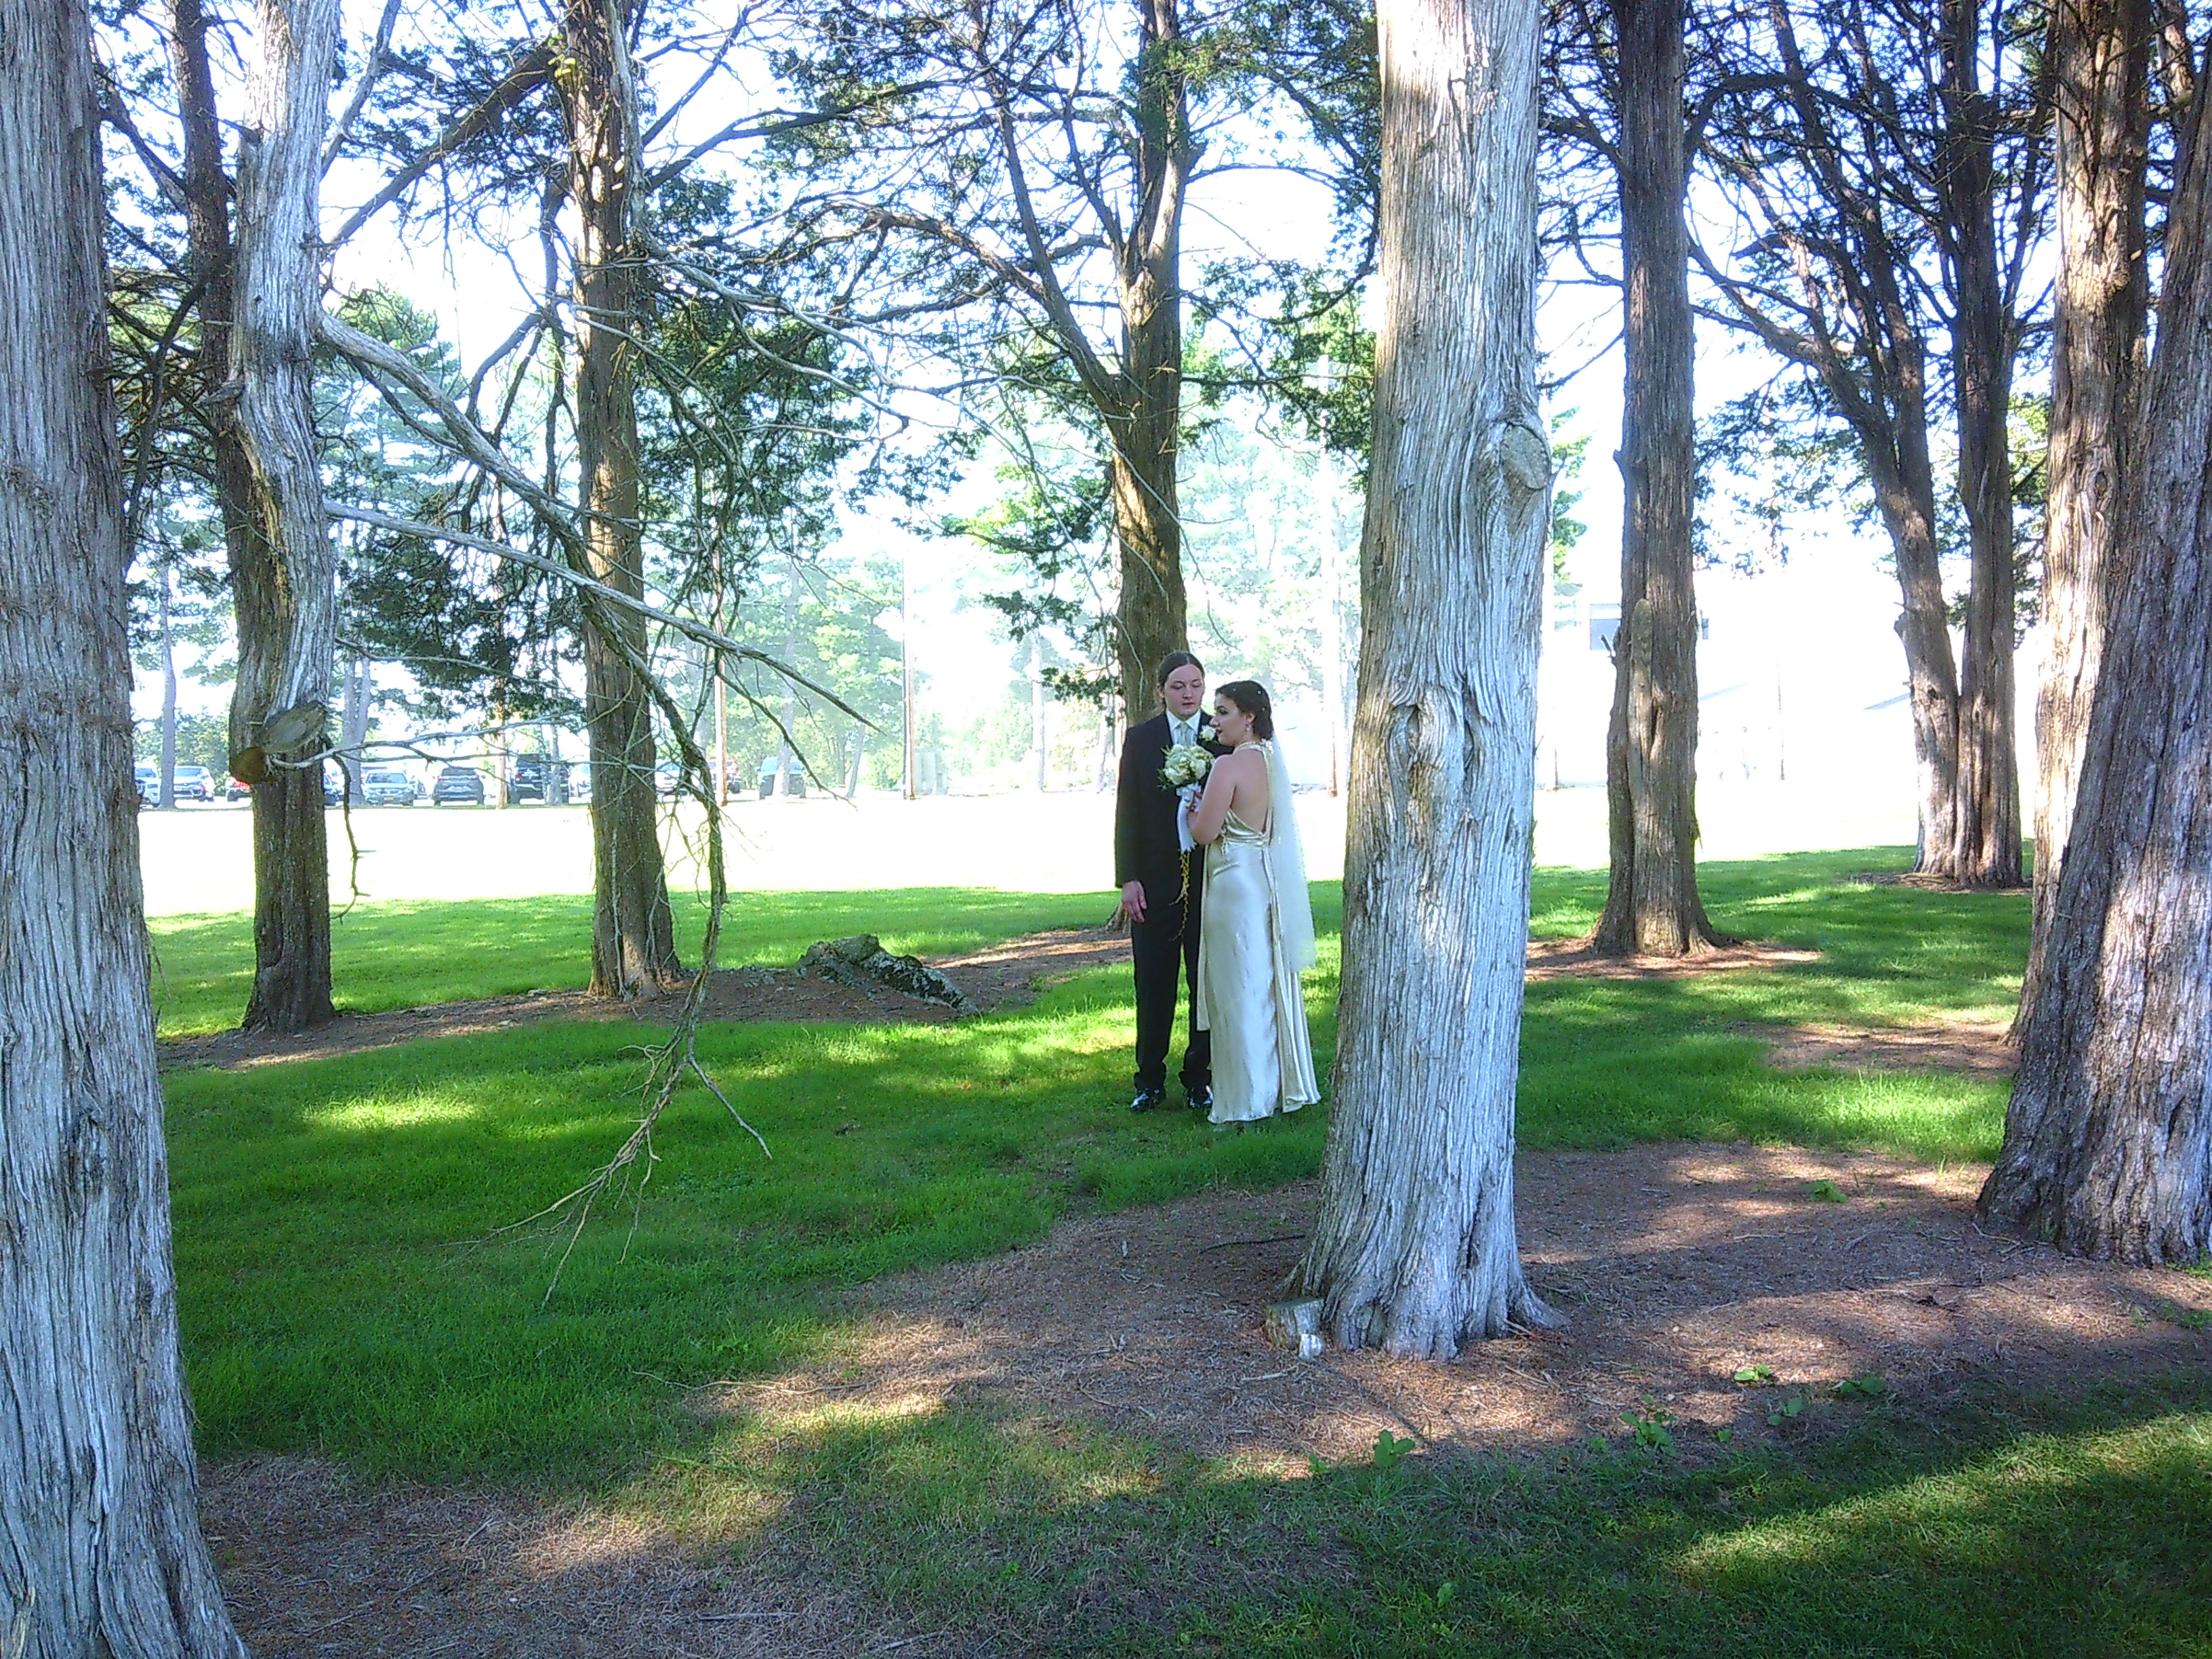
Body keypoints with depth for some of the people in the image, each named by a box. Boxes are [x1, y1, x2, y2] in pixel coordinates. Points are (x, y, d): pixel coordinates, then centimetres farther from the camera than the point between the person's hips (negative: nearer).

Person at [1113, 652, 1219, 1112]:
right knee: (1154, 985, 4)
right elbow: (1127, 813, 3)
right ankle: (1150, 1082, 14)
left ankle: (1199, 1078, 18)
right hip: (1156, 881, 0)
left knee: (1207, 983, 7)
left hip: (1212, 879, 0)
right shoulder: (1140, 738, 5)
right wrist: (1128, 880, -4)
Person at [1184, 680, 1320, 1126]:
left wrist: (1193, 811, 1)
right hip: (1270, 883, 8)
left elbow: (1205, 833, -19)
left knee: (1239, 993, -1)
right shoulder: (1272, 760, 9)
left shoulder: (1229, 766, -17)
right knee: (1270, 986, 15)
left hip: (1236, 884, -8)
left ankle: (1246, 1101, 6)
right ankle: (1282, 1086, 25)